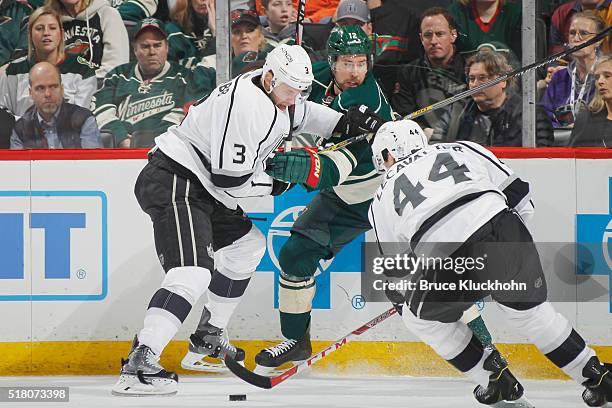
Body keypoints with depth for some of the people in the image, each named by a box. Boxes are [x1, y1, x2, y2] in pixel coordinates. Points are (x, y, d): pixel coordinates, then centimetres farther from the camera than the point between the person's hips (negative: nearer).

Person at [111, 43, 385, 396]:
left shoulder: (272, 90, 9)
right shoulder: (246, 105, -23)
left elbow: (299, 113, 33)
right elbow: (229, 178, -24)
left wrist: (342, 122, 17)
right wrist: (275, 183, -7)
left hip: (201, 188, 11)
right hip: (173, 183, -11)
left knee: (247, 245, 27)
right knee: (193, 272, -26)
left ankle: (210, 336, 36)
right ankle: (139, 366, -39)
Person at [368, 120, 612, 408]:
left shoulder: (382, 200, 28)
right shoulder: (462, 149, 28)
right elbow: (519, 195, 23)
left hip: (450, 264, -3)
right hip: (507, 233, 3)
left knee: (421, 317, 26)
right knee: (528, 309, 27)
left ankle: (493, 378, 25)